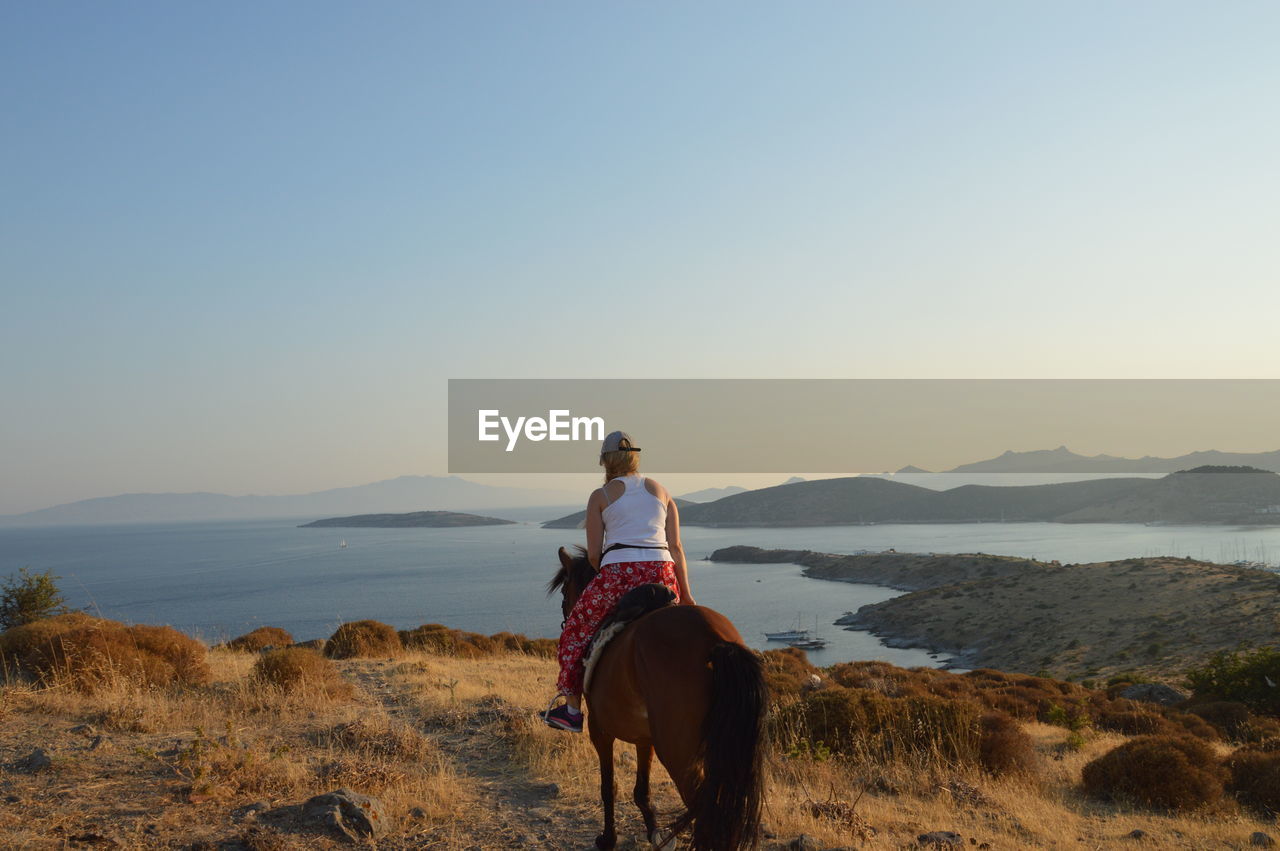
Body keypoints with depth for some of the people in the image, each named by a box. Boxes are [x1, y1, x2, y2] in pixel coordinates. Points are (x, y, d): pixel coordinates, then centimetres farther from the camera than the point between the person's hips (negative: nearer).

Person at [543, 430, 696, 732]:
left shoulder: (600, 496, 8)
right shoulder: (662, 491, 17)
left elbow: (593, 554, 4)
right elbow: (676, 546, 10)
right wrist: (686, 593, 12)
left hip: (618, 572, -3)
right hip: (663, 574, 3)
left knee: (576, 631, 16)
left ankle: (572, 711, 20)